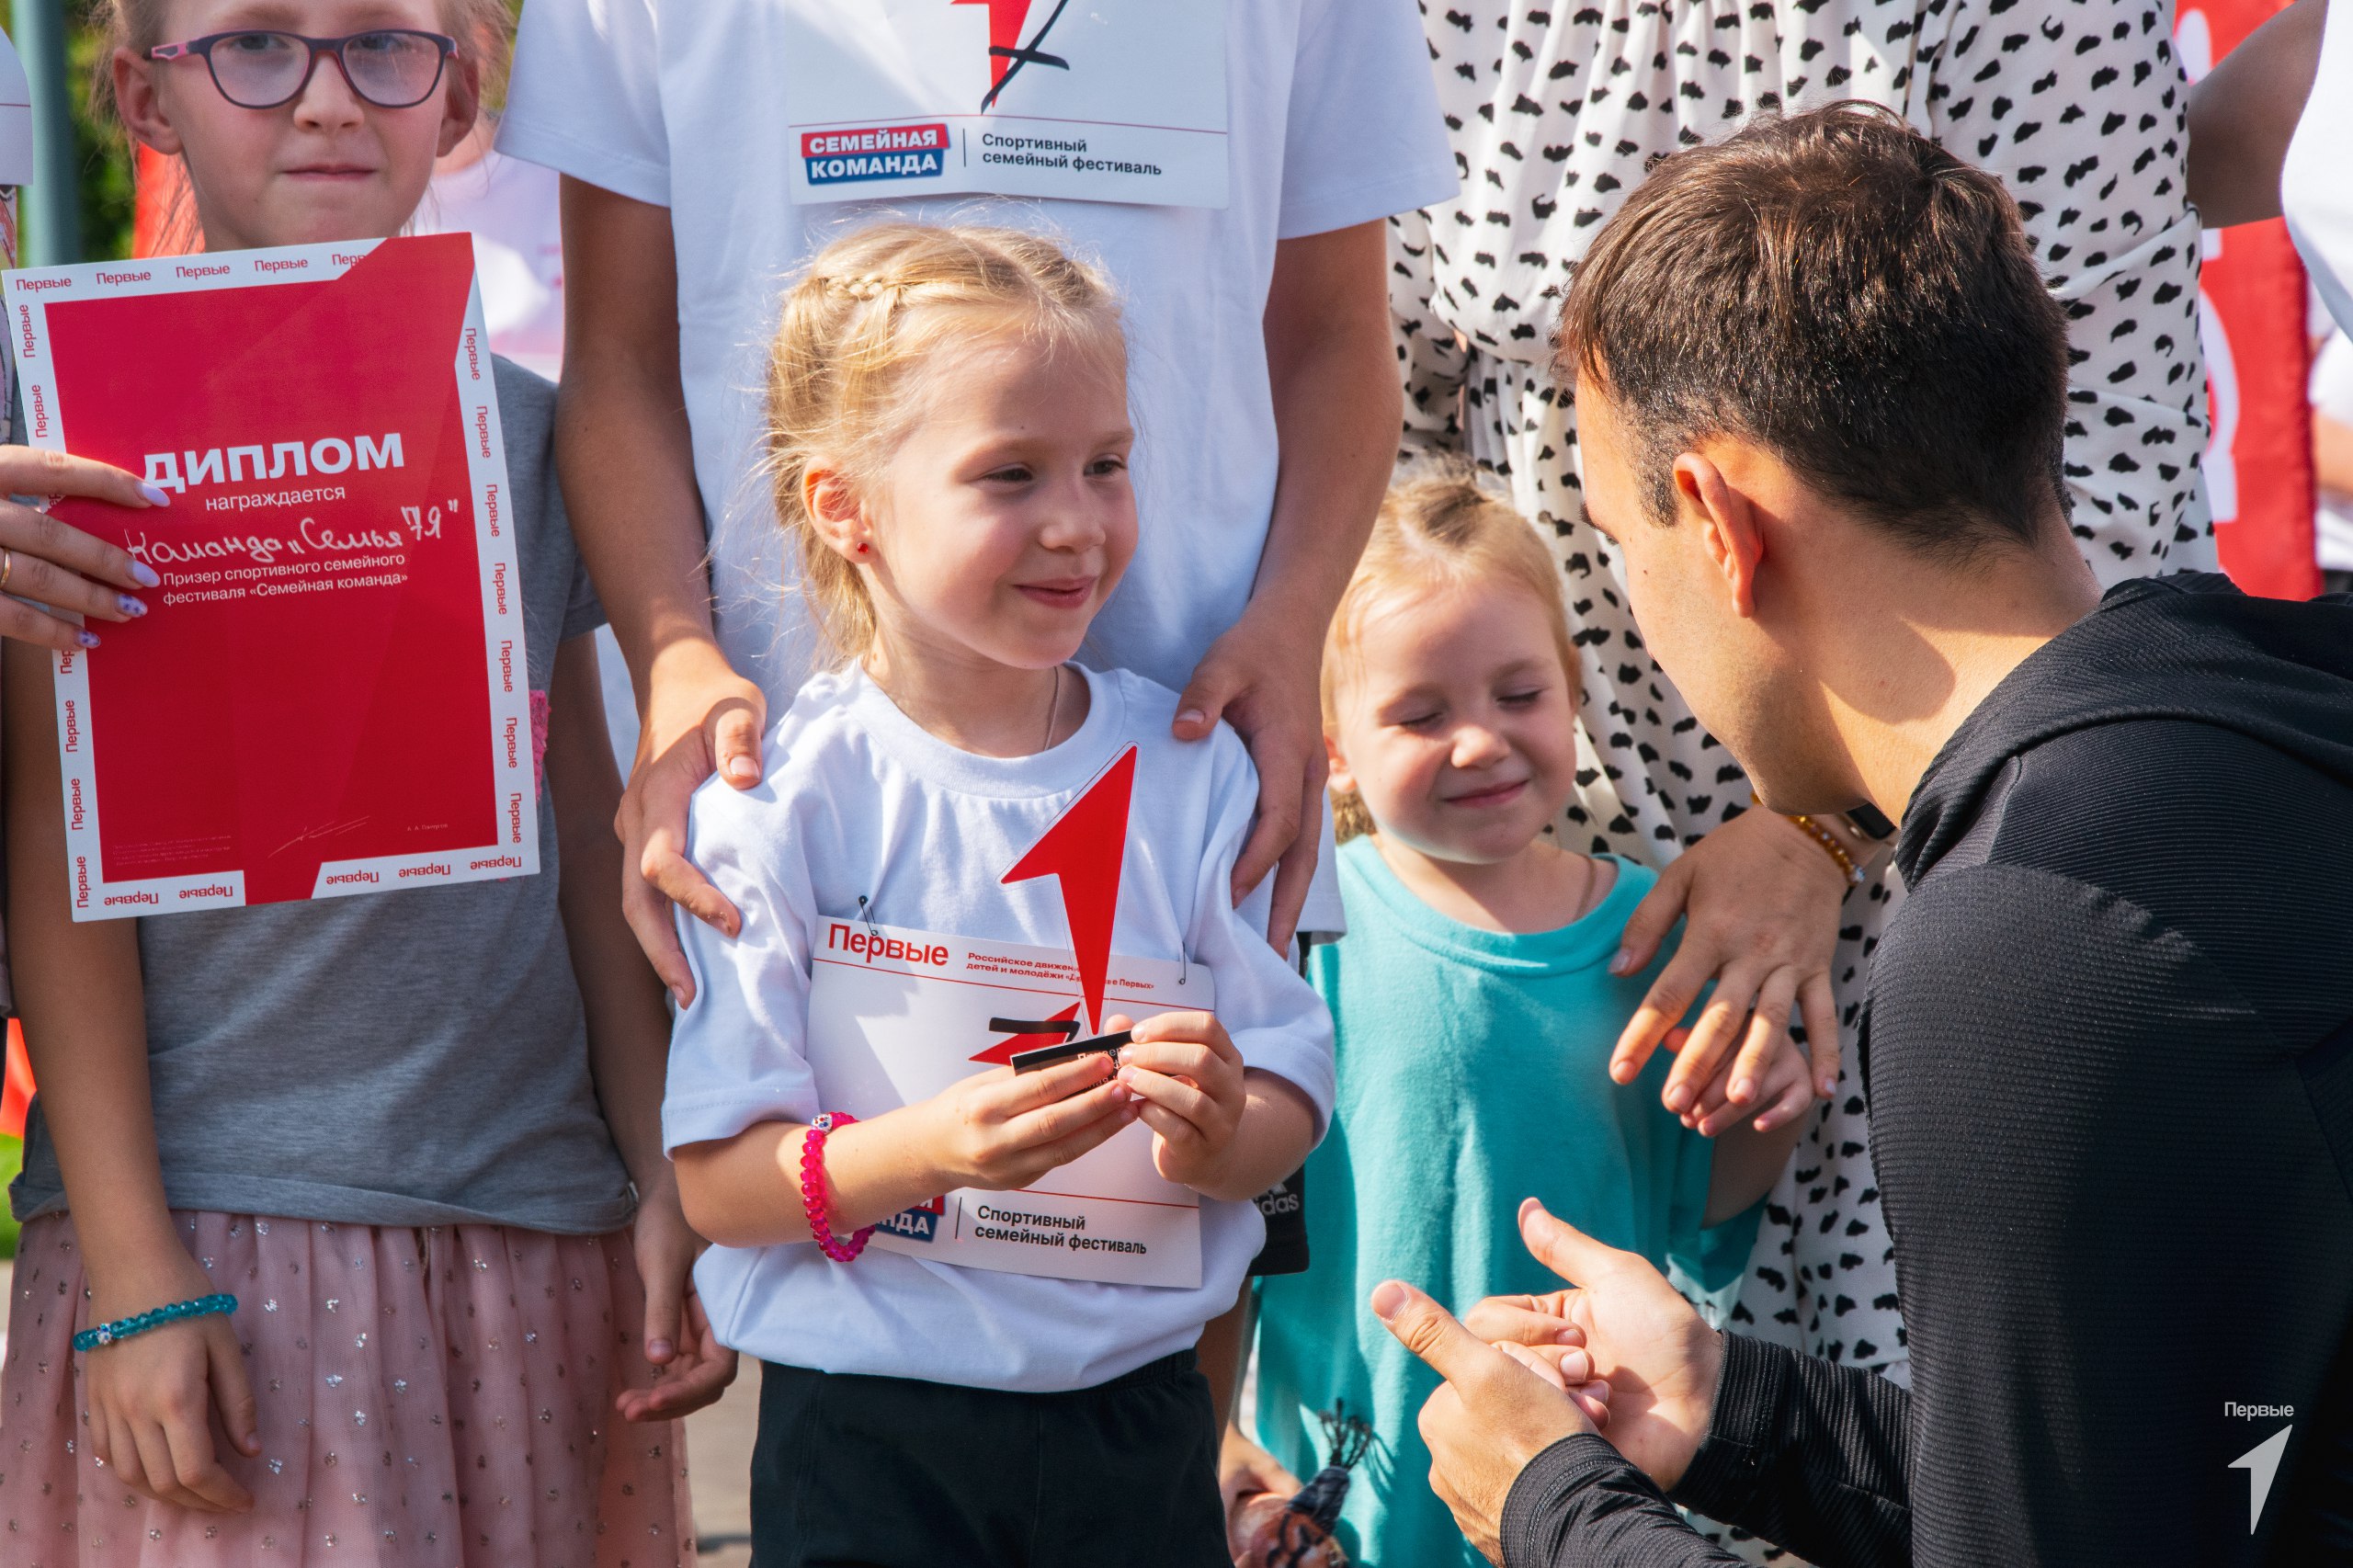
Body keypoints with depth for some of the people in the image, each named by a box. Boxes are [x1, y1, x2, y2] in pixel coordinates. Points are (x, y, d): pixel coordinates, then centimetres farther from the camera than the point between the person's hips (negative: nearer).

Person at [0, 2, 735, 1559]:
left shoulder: (529, 428, 9)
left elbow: (590, 839, 11)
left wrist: (671, 1182, 8)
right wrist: (130, 1266, -10)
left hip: (535, 1213, 4)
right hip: (213, 1211, -3)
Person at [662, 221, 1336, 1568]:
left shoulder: (1189, 771, 1)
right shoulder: (788, 799, -10)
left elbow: (1290, 1096, 4)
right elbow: (717, 1179, -11)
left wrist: (1218, 1137, -18)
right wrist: (925, 1152, -28)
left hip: (1140, 1419, 3)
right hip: (872, 1442, -3)